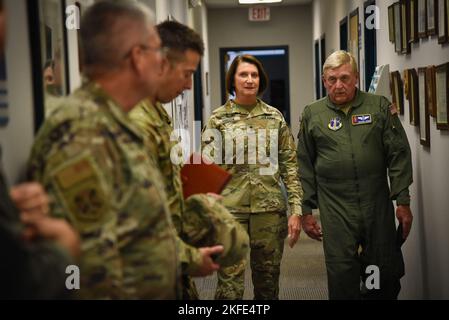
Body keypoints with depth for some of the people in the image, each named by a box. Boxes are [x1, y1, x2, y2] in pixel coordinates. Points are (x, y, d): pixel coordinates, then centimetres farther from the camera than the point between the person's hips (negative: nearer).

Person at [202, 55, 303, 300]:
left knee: (268, 283, 10)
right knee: (230, 287, -4)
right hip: (230, 210, -2)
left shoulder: (275, 117, 8)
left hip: (270, 209, 2)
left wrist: (296, 209, 1)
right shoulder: (218, 119, 2)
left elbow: (290, 166, 7)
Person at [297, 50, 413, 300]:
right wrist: (306, 210, 6)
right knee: (342, 278, 0)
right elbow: (304, 166, 9)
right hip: (335, 211, 0)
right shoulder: (312, 114, 7)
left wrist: (403, 201, -1)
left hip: (378, 205, 1)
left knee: (387, 277, 6)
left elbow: (399, 155, 4)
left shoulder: (379, 107, 5)